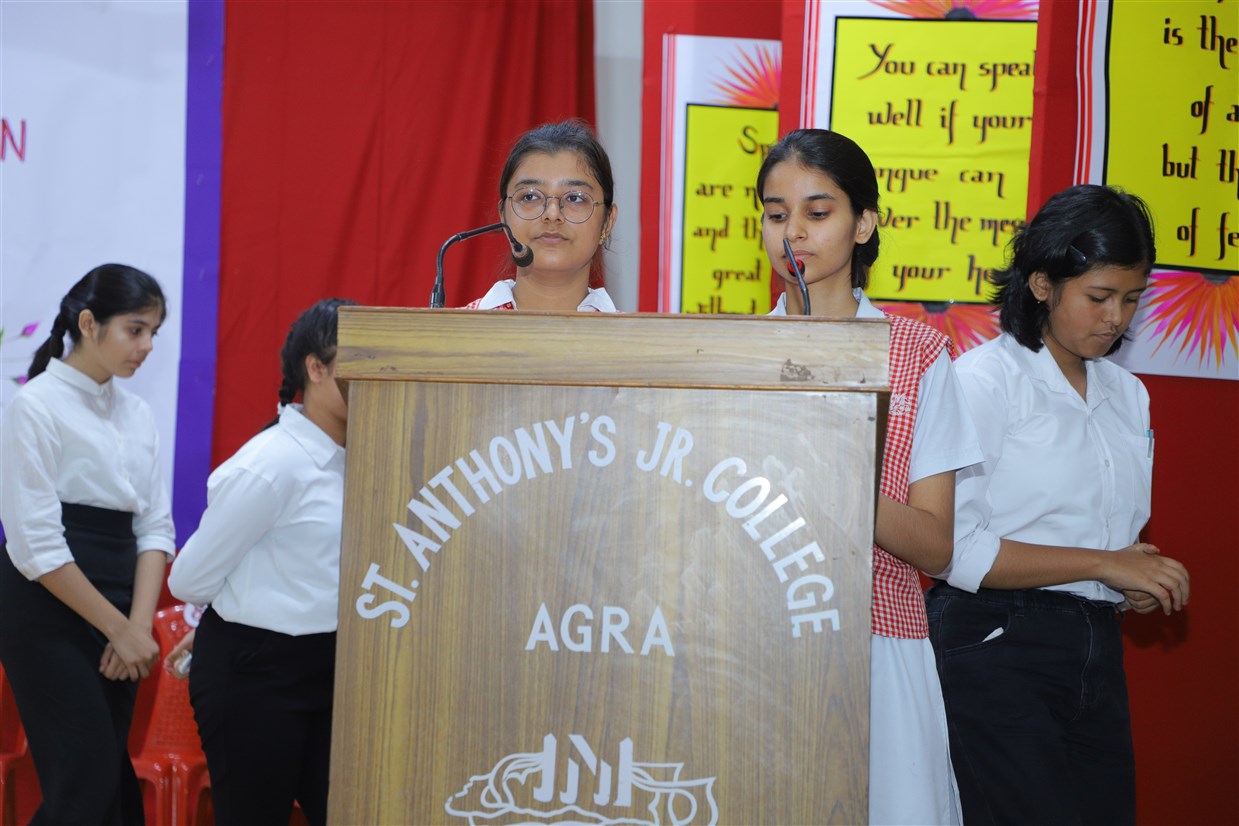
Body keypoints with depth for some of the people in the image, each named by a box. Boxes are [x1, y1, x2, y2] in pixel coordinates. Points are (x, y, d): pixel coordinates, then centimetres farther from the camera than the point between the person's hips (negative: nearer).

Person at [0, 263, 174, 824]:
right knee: (86, 781, -11)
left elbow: (154, 526, 8)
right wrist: (119, 628, -12)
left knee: (111, 777, 7)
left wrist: (139, 625, -7)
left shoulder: (137, 414, 11)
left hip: (114, 614, 7)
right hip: (48, 610, -7)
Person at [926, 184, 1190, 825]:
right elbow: (952, 549, -17)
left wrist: (1140, 576, 0)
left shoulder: (1126, 393, 16)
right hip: (997, 645, -7)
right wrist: (1103, 564, -16)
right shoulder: (983, 380, -8)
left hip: (1095, 649, 7)